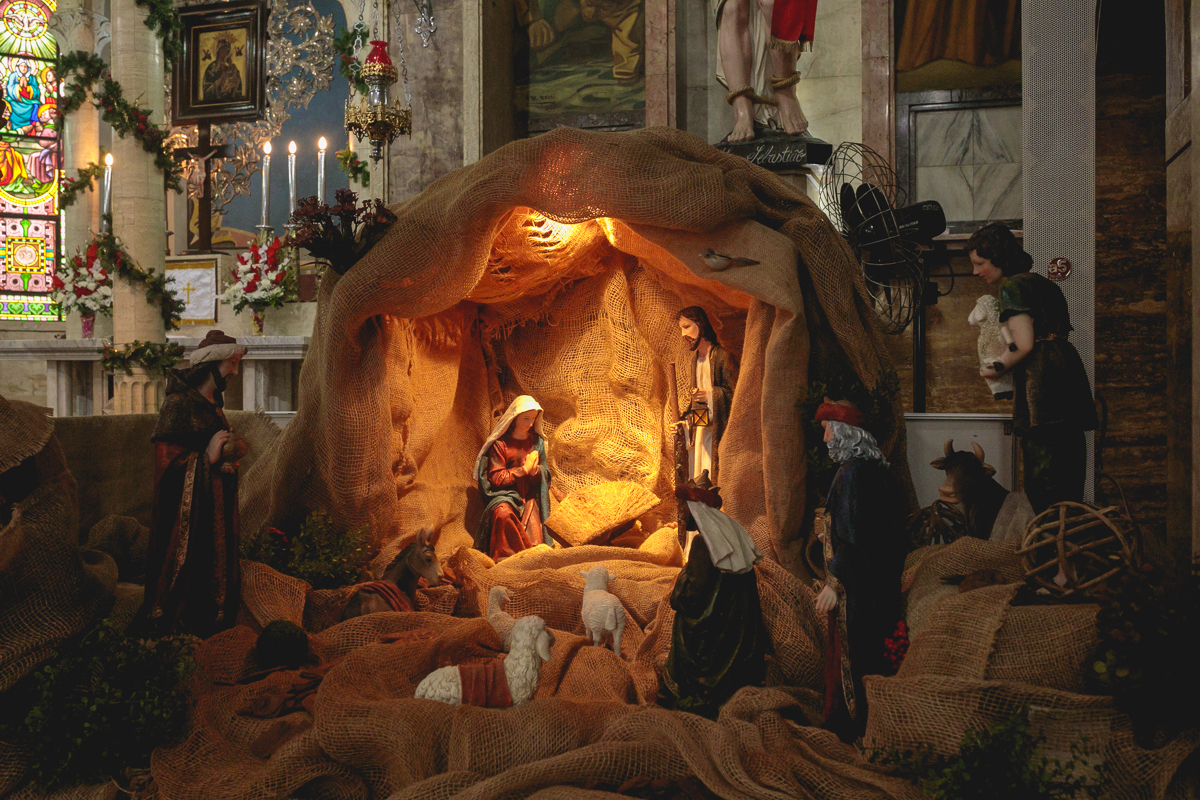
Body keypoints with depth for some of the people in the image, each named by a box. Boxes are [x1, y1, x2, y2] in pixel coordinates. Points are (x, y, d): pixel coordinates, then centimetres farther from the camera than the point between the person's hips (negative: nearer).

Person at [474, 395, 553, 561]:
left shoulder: (537, 441, 12)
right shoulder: (500, 444, -4)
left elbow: (544, 476, 15)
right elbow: (496, 478, -6)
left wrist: (534, 470, -9)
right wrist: (523, 470, -9)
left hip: (529, 497, 4)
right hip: (505, 495, -4)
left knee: (535, 542, -20)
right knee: (503, 513, -38)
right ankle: (502, 562, -30)